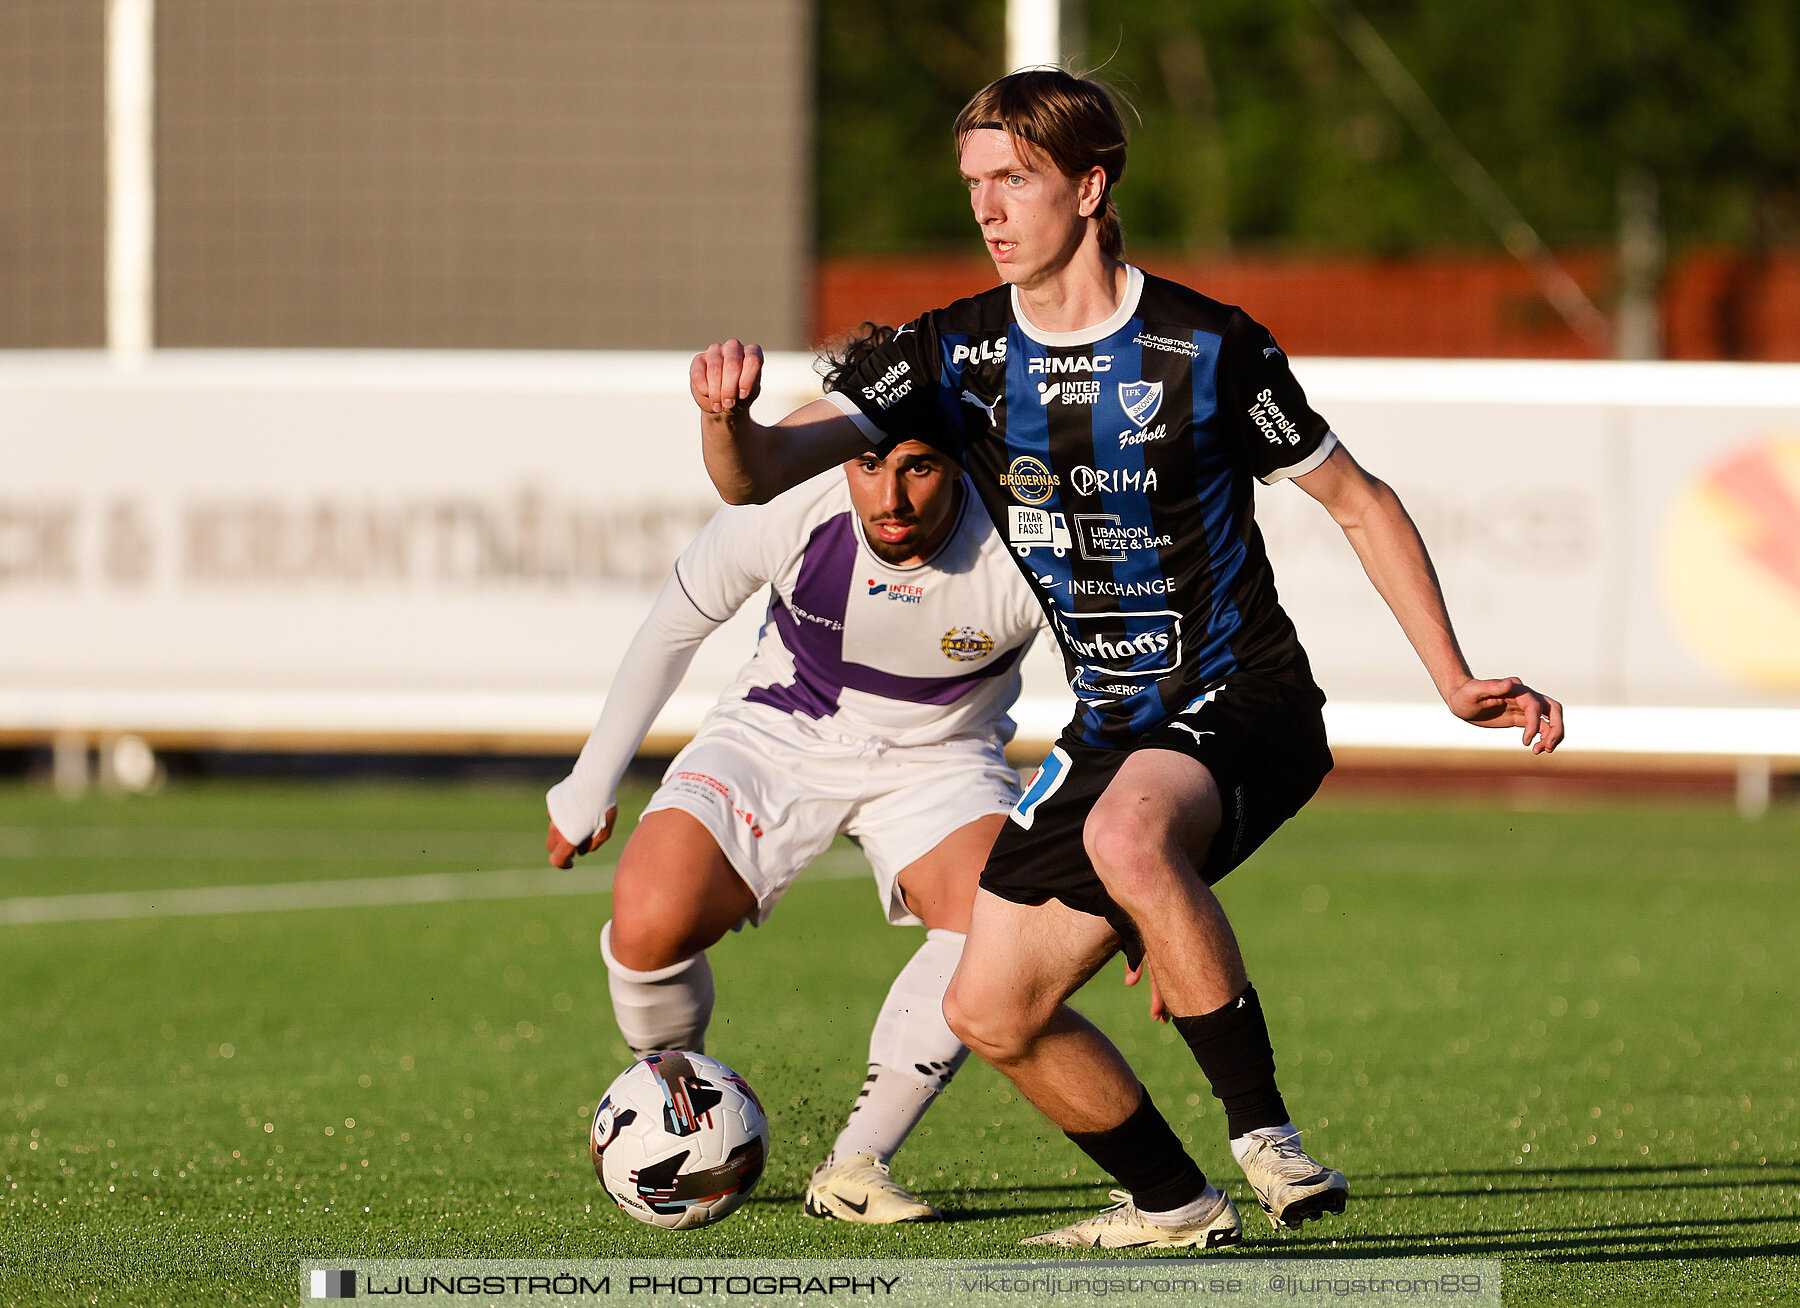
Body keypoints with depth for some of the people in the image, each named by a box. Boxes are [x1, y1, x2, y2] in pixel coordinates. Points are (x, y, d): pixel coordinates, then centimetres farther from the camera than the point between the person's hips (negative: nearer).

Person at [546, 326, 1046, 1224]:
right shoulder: (786, 514, -26)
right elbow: (675, 626, -4)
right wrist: (591, 784, 6)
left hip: (937, 760, 0)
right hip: (779, 736, 0)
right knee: (648, 924, -25)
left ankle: (853, 1167, -18)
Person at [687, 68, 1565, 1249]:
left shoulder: (1207, 350, -11)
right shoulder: (956, 357, -1)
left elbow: (1357, 503, 2)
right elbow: (759, 475, -11)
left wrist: (1456, 683, -3)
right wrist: (731, 420, -36)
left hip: (1241, 704, -6)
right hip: (1110, 727, 6)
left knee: (1126, 837, -38)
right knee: (991, 1011, 4)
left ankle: (1265, 1138, -30)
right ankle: (1173, 1204, 25)